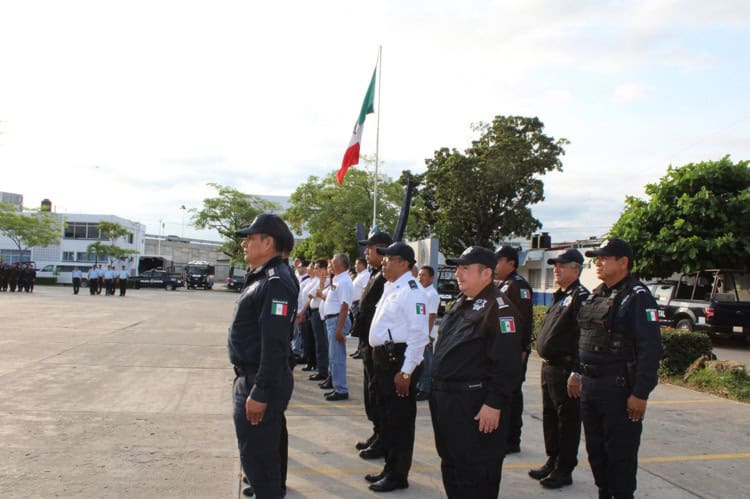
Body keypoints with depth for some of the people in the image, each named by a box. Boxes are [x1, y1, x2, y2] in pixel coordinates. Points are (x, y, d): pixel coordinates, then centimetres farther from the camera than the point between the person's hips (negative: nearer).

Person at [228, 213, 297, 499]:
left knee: (257, 457, -1)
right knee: (263, 451, 23)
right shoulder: (262, 277, 13)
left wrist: (260, 393, -25)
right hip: (250, 377, 10)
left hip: (261, 382, -10)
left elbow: (275, 344, -25)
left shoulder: (277, 282, -19)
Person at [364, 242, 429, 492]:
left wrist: (406, 372, -21)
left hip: (399, 361, -10)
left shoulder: (412, 291, -16)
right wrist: (379, 357, 19)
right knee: (386, 416, 18)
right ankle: (390, 467, 32)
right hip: (383, 358, 10)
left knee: (400, 419, 2)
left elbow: (419, 334, -21)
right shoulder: (390, 287, 13)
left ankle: (398, 475, 16)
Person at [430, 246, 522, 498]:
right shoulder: (461, 303, 14)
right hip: (447, 399, 9)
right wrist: (437, 390, 20)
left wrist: (494, 404, -22)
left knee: (476, 475, 1)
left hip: (477, 405, -9)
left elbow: (507, 363, -21)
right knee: (451, 465, 20)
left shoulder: (499, 307, -15)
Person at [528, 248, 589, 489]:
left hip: (565, 368, -10)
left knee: (567, 419, 2)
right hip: (549, 367, 10)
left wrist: (575, 371, -24)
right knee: (549, 416, 18)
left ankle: (564, 470, 12)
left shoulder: (580, 297, -14)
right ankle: (553, 461, 31)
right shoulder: (559, 296, 17)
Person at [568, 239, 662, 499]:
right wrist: (577, 372, 19)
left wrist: (640, 394, -20)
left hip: (619, 387, -8)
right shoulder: (596, 295, 13)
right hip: (590, 384, 8)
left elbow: (650, 348, -18)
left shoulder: (637, 297, -13)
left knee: (620, 452, 2)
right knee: (595, 447, 17)